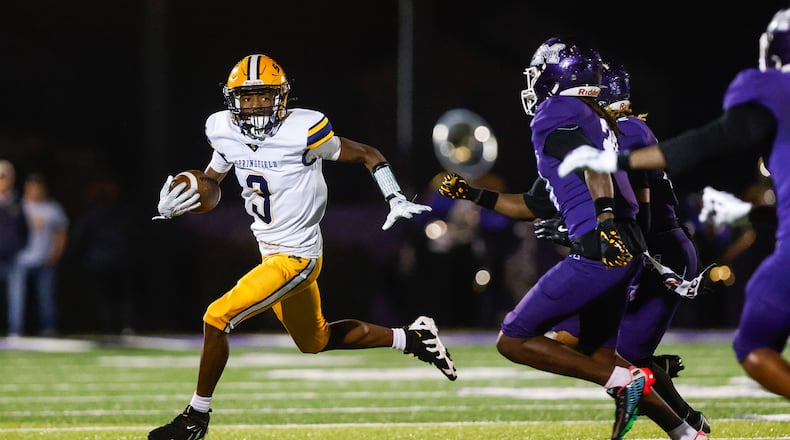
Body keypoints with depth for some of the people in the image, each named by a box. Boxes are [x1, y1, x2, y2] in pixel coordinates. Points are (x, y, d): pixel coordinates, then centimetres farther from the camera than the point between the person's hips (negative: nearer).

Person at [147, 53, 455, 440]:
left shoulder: (302, 131, -19)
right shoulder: (225, 131, -2)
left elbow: (367, 155, -7)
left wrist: (396, 200, -17)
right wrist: (174, 203, -8)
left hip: (296, 258, -8)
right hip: (271, 252, 8)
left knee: (217, 318, -14)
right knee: (315, 341, 24)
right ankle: (410, 338, 37)